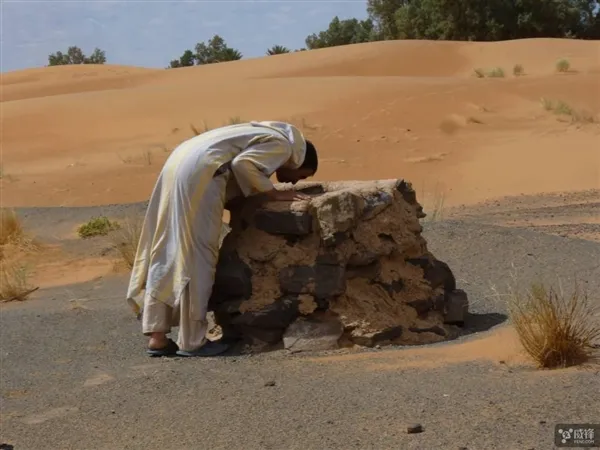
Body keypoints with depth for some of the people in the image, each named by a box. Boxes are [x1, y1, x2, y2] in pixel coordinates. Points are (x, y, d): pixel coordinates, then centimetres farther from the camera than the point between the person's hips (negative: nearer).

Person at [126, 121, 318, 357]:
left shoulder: (266, 136, 30)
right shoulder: (281, 145, 1)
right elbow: (243, 164, -14)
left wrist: (265, 190, 20)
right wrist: (274, 193, -4)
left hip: (179, 163, 10)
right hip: (199, 171, -10)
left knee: (166, 252, 8)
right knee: (196, 256, -5)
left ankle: (157, 337, 11)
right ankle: (192, 341, 0)